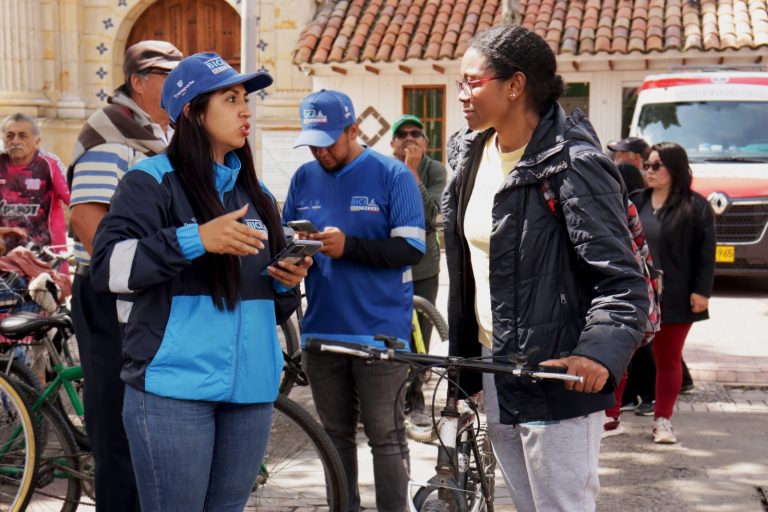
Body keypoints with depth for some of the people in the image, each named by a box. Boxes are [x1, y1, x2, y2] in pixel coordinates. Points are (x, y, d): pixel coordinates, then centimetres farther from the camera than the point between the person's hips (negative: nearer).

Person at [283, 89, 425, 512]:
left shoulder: (392, 175, -5)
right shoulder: (304, 178, 9)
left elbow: (411, 248, -11)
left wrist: (349, 246, -22)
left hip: (380, 332, -4)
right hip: (321, 330, 5)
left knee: (385, 437, 2)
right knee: (335, 435, 13)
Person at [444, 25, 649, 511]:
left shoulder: (573, 165, -16)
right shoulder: (472, 153, 9)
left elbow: (623, 280, -20)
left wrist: (599, 352, -37)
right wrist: (463, 358, 18)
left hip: (556, 377, -8)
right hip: (495, 370, 8)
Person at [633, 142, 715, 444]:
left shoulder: (695, 206, -2)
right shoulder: (636, 202, 7)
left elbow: (706, 252, -4)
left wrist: (702, 291, -10)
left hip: (675, 297, -2)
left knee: (668, 359, 9)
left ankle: (662, 420, 19)